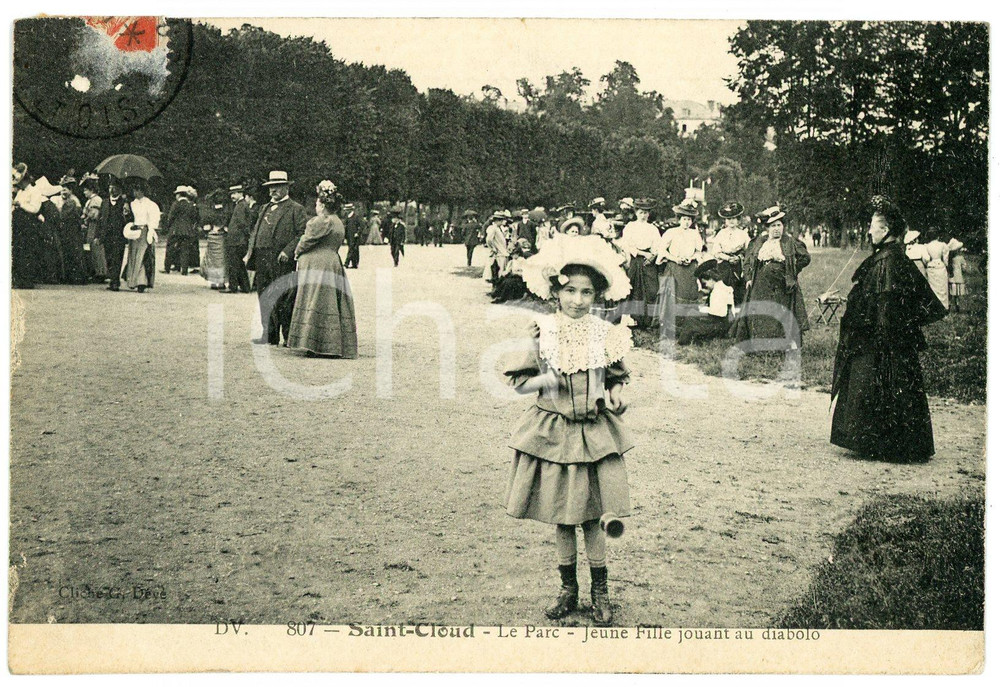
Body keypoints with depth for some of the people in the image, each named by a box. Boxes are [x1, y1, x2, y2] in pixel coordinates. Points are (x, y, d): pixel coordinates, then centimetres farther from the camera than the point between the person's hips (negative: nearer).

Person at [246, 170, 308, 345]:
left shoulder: (296, 209, 1)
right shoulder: (265, 209, 22)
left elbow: (304, 233, -9)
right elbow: (255, 232, 24)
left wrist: (288, 251, -19)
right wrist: (250, 253, 9)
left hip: (282, 261, -6)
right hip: (262, 261, 7)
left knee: (283, 300, -5)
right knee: (265, 299, 7)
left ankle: (289, 337, 2)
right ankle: (270, 336, 13)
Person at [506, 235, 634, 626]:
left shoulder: (605, 334, -2)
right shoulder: (543, 332, -5)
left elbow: (616, 379, 12)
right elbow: (520, 382, 1)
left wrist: (615, 398, -8)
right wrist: (543, 381, -18)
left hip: (593, 433, 0)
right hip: (552, 430, 0)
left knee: (591, 517, 4)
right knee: (561, 517, 9)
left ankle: (600, 593, 20)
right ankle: (568, 589, 25)